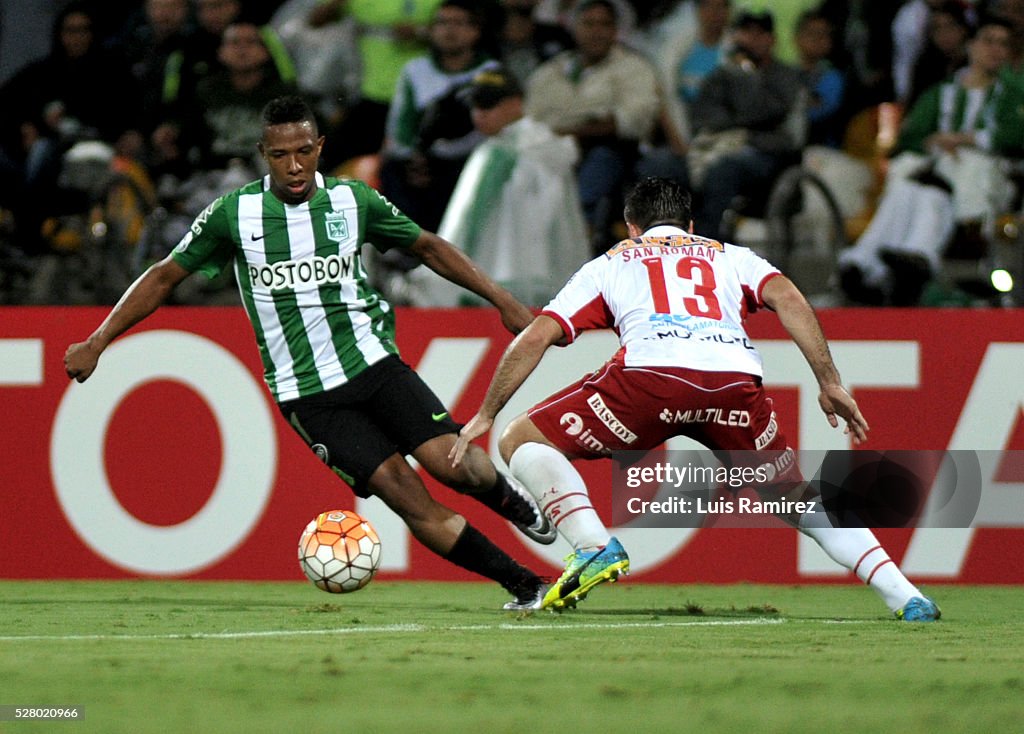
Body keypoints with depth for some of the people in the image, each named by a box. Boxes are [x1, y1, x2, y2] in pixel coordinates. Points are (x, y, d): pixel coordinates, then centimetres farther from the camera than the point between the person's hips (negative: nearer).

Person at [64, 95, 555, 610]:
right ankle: (522, 584, -4)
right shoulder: (233, 214, -5)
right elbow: (164, 278, 4)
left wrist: (501, 300, 10)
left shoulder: (353, 201, -1)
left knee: (452, 464, -17)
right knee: (407, 498, -13)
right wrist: (96, 343, -1)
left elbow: (428, 247, 14)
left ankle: (510, 500, 19)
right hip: (307, 394, -2)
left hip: (372, 360, 2)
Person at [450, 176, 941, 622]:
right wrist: (830, 384, 12)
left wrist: (485, 415, 32)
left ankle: (594, 548, -7)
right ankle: (906, 598, 8)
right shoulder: (730, 257, 34)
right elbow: (788, 298, 14)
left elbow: (536, 337, 24)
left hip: (650, 374, -2)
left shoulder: (609, 263, 32)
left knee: (522, 441, 16)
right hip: (736, 379, 2)